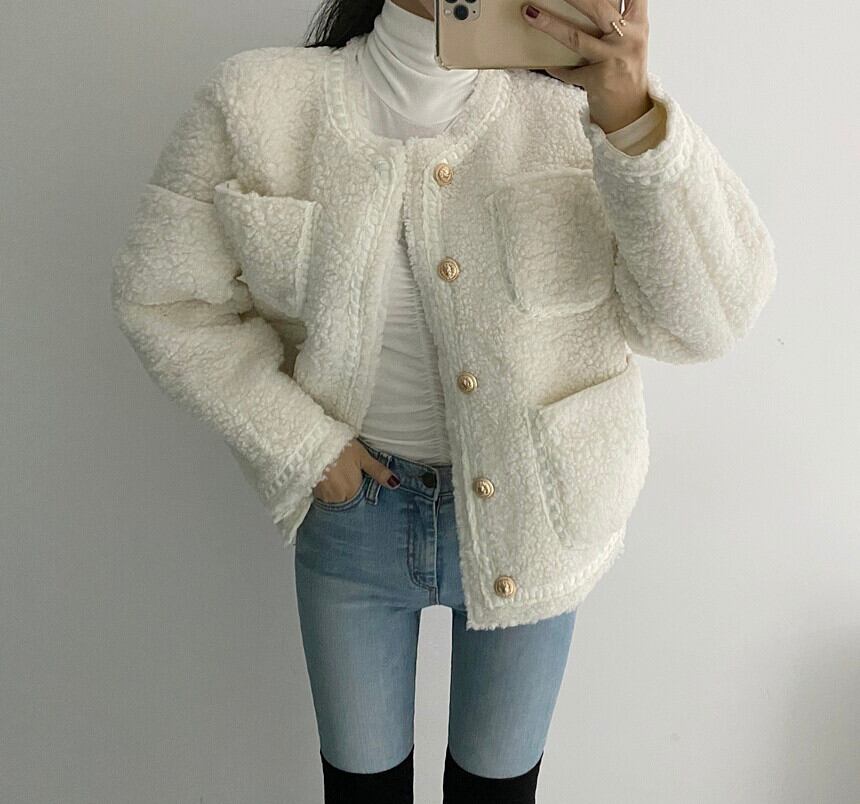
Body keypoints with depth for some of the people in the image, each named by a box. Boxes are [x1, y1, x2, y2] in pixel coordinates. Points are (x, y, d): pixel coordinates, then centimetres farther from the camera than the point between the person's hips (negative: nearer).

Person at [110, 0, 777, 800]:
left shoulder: (572, 108, -14)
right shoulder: (259, 103, -13)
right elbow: (160, 292, -5)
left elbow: (706, 318, -22)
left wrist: (630, 116, -36)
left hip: (531, 514, 0)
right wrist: (297, 442, -10)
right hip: (352, 497, 1)